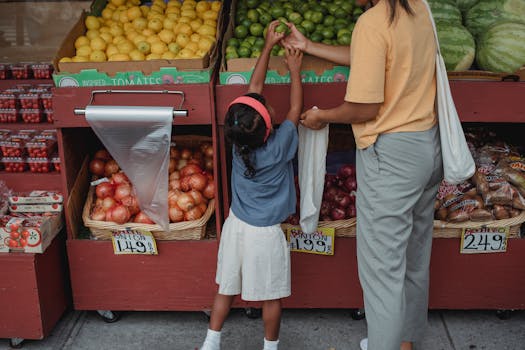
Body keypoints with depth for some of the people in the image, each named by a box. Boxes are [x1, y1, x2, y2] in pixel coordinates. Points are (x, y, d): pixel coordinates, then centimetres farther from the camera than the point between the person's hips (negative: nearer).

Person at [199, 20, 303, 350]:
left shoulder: (238, 143, -10)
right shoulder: (279, 146, -21)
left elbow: (254, 88, -4)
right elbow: (296, 109, -5)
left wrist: (268, 46, 1)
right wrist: (295, 71, 5)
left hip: (237, 225, 5)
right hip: (266, 235, -5)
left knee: (226, 289, 18)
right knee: (272, 296, 13)